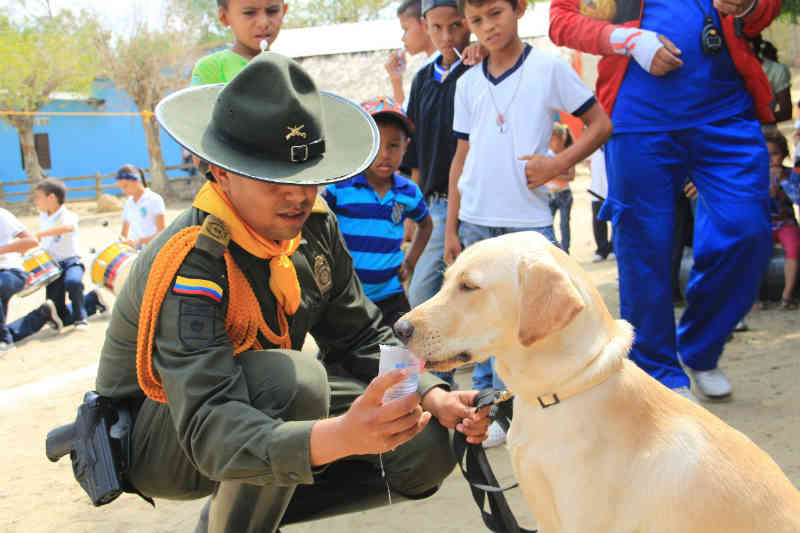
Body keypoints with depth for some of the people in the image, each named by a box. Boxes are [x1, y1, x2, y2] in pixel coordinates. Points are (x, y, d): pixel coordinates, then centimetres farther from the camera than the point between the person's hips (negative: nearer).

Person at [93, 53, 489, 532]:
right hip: (160, 440, -7)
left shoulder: (314, 225, -9)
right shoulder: (189, 263, -31)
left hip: (250, 404, 7)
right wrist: (335, 437, -58)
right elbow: (207, 427, -41)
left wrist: (434, 398, -20)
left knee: (428, 444, -7)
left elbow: (362, 338, -1)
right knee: (292, 379, -36)